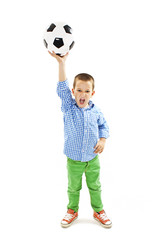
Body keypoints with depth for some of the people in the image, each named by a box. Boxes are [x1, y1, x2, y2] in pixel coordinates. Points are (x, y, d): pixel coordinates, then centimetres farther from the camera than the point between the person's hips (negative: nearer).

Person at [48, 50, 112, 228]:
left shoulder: (95, 111, -6)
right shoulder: (68, 108, -12)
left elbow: (103, 125, 10)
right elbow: (62, 89, -24)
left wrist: (103, 140, -8)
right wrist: (61, 63, -33)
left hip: (93, 159, 1)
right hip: (74, 159, -1)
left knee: (95, 187, 19)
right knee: (73, 188, 18)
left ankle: (98, 211, 40)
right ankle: (72, 210, 42)